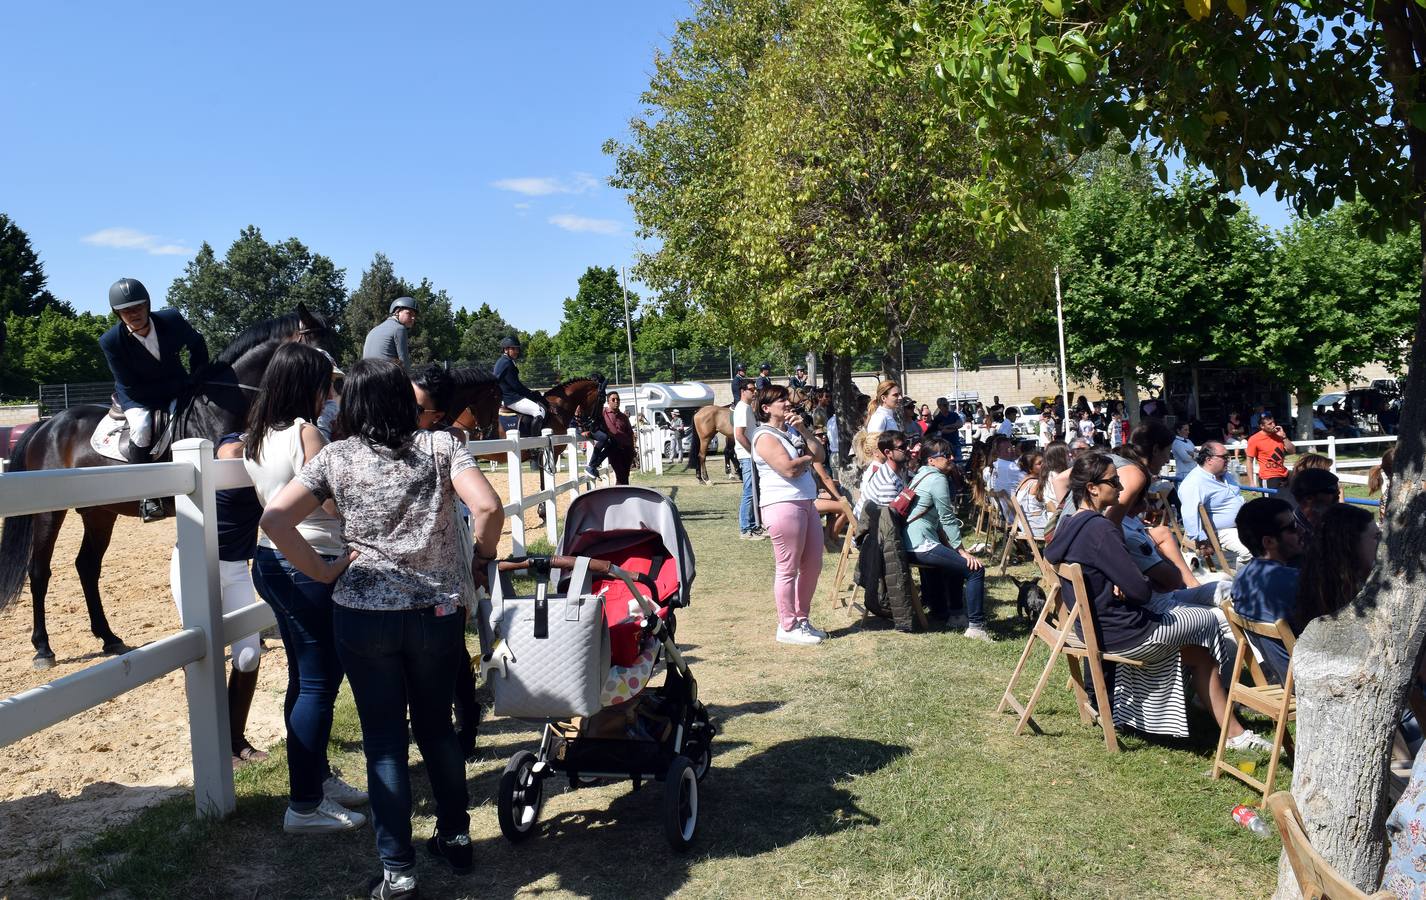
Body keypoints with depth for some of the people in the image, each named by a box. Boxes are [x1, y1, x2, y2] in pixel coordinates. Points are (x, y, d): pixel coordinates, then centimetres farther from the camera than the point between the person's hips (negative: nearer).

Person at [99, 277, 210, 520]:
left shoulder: (172, 320, -15)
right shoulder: (110, 341, -20)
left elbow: (197, 344, 8)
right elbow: (131, 388, -20)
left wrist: (197, 380, 1)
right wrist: (180, 386, -23)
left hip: (176, 389, 4)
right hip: (137, 397, -3)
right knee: (141, 429, -31)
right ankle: (147, 494, -17)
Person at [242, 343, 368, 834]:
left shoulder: (257, 439, 10)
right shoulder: (305, 433, -17)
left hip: (271, 560, 10)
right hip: (311, 567, -10)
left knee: (304, 678, 19)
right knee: (318, 684, -1)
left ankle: (317, 778, 32)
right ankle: (305, 806, 6)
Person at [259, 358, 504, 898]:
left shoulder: (336, 458, 1)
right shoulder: (440, 446, -1)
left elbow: (274, 518, -10)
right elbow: (488, 507, -14)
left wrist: (322, 571, -1)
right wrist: (481, 560, 3)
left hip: (364, 615, -1)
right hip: (439, 612, 1)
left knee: (384, 739, 9)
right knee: (436, 727, 20)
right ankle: (455, 838, 33)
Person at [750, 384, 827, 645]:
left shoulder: (792, 430, 19)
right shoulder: (765, 436, -9)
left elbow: (820, 455, 12)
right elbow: (789, 469, -20)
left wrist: (803, 430, 1)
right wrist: (808, 457, -1)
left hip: (806, 502, 9)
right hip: (783, 505, -9)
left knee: (812, 565, 13)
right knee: (788, 568, -3)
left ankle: (802, 619, 25)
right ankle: (787, 627, 7)